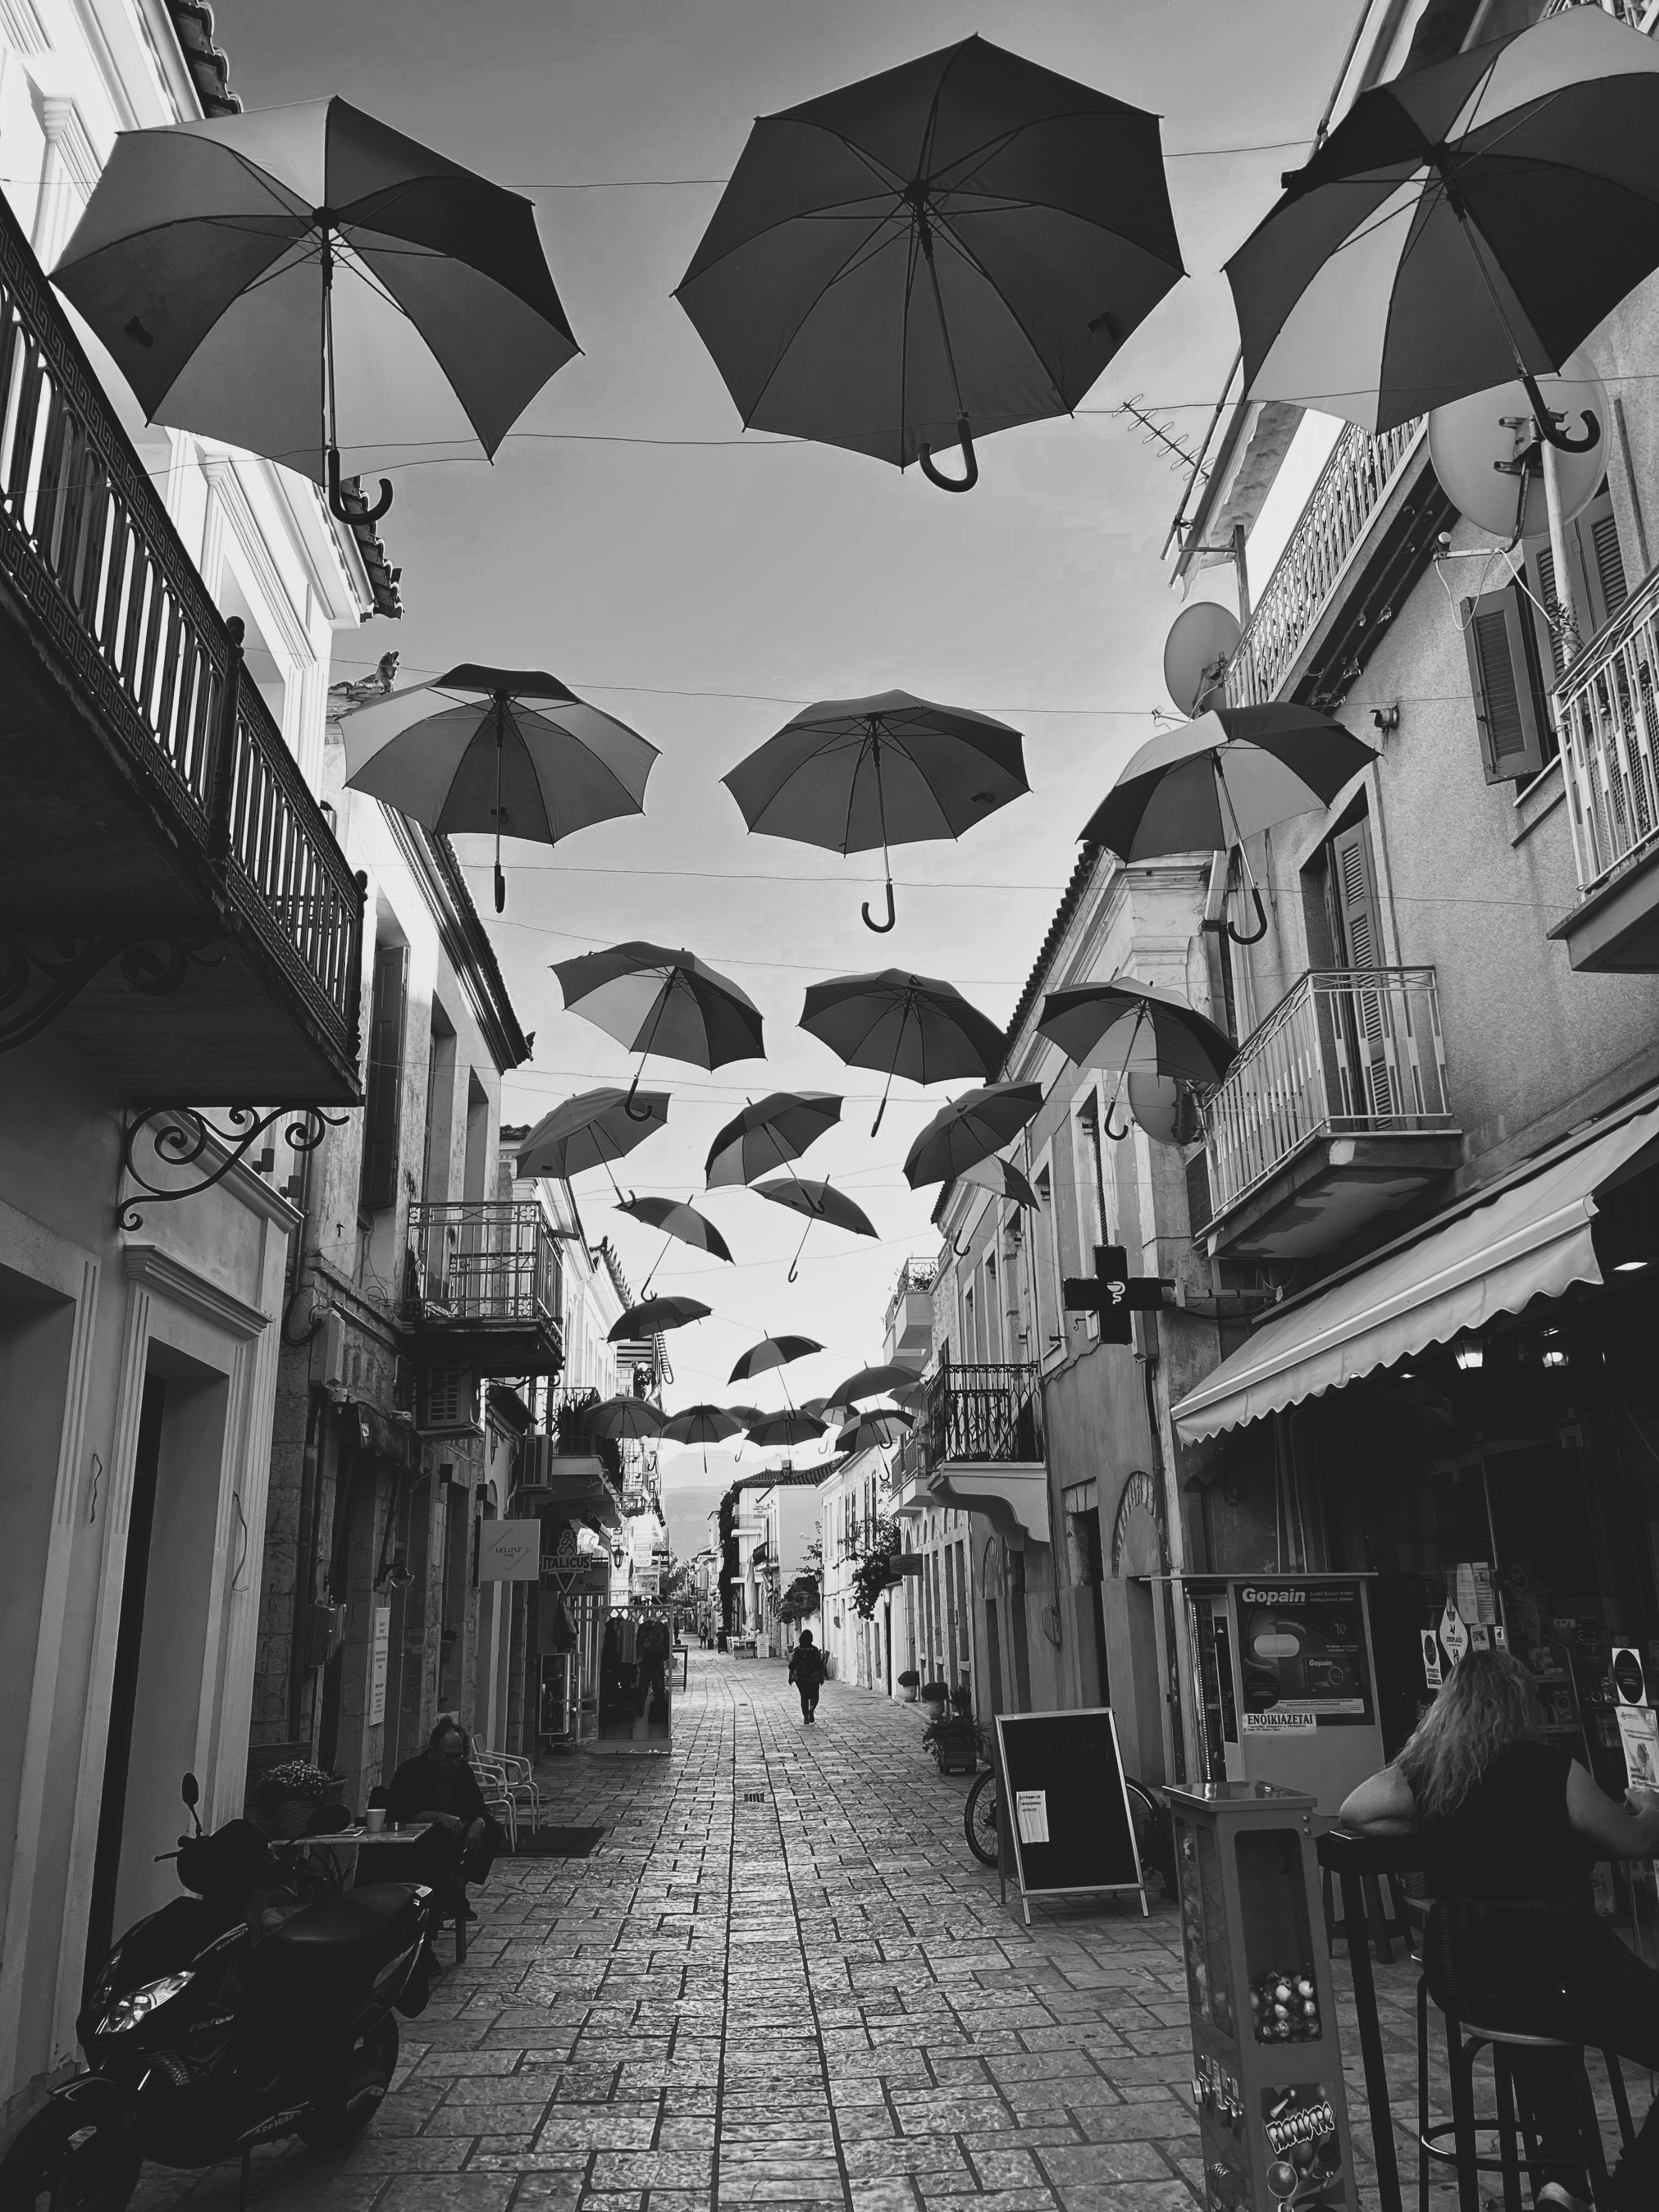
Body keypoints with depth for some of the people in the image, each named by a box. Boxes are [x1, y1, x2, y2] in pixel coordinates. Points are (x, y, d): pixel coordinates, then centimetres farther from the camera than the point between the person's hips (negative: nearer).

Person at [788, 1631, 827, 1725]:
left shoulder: (797, 1650, -3)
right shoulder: (815, 1650, -6)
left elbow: (792, 1665, -2)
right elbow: (820, 1665, -4)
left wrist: (790, 1676, 6)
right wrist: (822, 1677, 5)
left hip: (800, 1678, 1)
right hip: (814, 1678, -1)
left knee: (804, 1697, 12)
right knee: (814, 1696, 13)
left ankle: (806, 1719, 7)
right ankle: (812, 1710, -16)